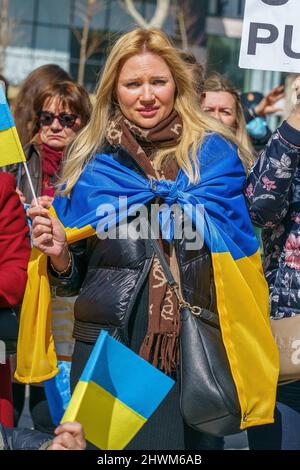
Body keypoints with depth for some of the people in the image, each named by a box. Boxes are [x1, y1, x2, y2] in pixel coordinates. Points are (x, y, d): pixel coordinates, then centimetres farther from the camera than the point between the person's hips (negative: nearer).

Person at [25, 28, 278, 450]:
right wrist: (59, 255, -9)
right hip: (105, 352, 1)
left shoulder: (215, 153, 1)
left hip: (195, 354, -1)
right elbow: (73, 280, 12)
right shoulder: (89, 164, 5)